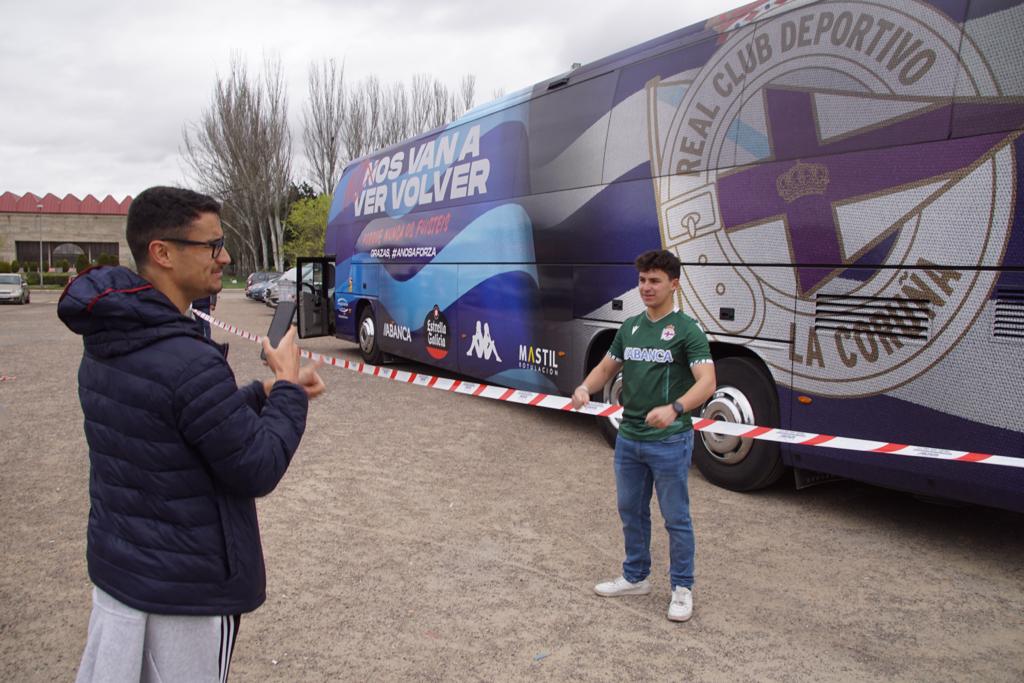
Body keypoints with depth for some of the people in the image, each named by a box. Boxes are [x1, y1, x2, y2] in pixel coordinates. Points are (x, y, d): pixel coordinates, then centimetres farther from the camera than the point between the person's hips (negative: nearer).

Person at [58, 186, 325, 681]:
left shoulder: (105, 345, 1)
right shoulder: (188, 362, -28)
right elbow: (258, 471, -21)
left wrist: (264, 393, 3)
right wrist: (288, 388, -9)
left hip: (113, 566, 8)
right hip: (184, 589, -8)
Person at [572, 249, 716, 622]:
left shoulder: (686, 330, -13)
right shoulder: (629, 328, 9)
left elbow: (707, 382, -22)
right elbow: (606, 368, 13)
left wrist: (674, 408, -40)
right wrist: (585, 387, -9)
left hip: (669, 441, -7)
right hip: (628, 438, 7)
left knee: (676, 517, 6)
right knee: (631, 511, 17)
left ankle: (682, 588, 22)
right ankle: (635, 577, 34)